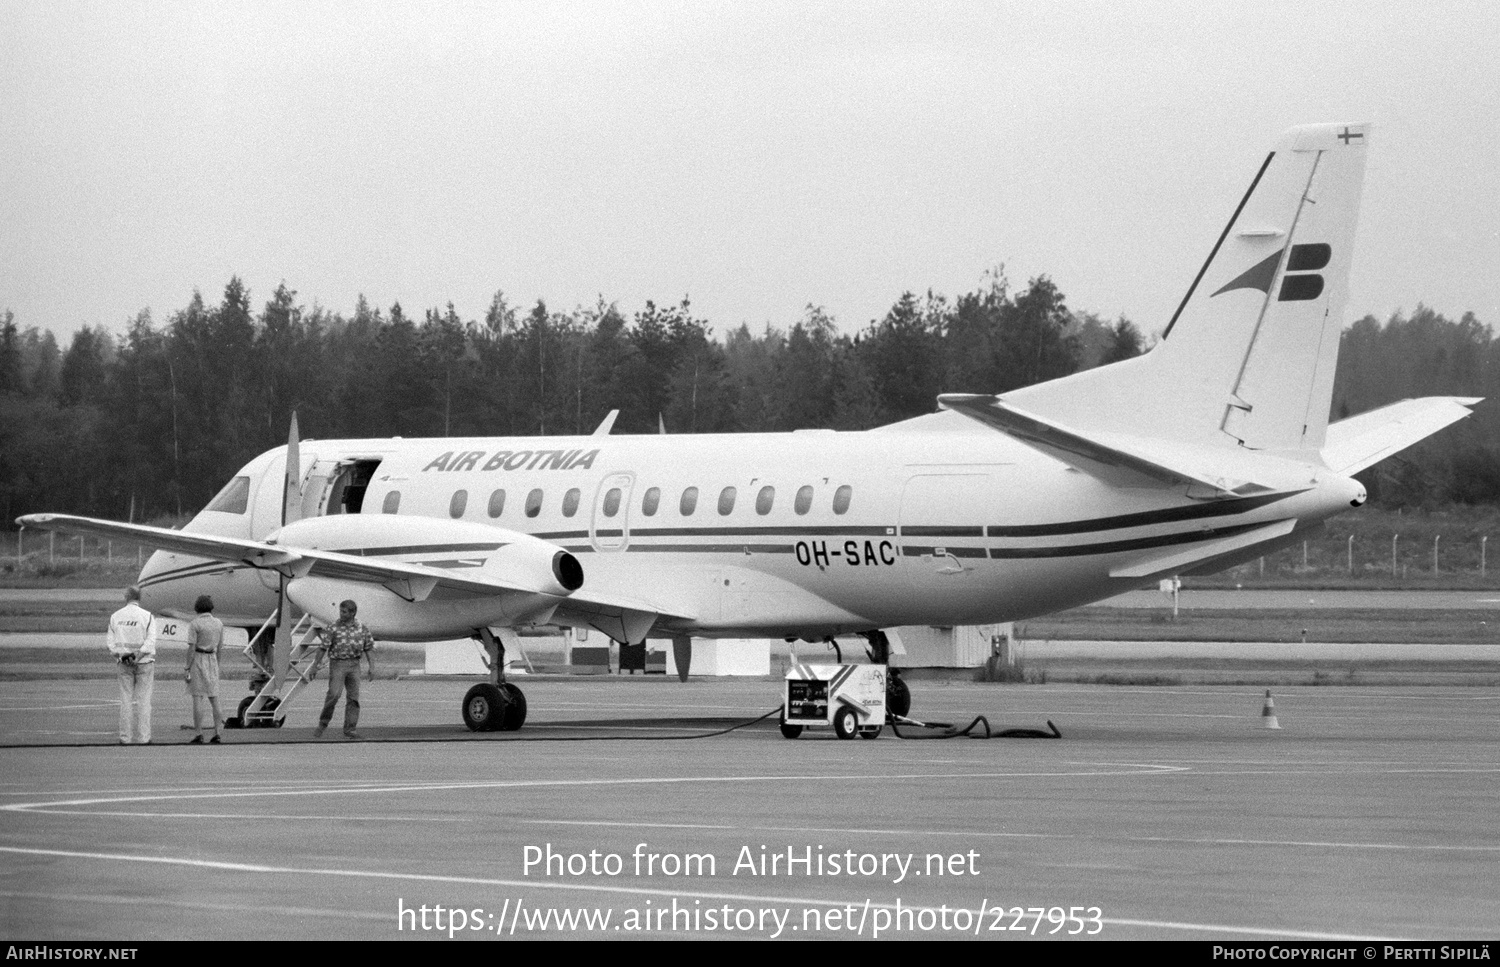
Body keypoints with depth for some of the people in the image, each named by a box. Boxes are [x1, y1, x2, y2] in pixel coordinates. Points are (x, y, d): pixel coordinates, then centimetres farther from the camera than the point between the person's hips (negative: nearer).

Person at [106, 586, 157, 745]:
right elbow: (150, 641, -15)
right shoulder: (147, 616, -6)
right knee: (143, 700, 2)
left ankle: (125, 737, 5)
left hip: (124, 664, 2)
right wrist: (138, 657, -16)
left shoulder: (115, 617, 3)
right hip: (144, 661, -2)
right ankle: (143, 737, 1)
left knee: (126, 700, 7)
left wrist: (120, 657, -9)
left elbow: (110, 642, -2)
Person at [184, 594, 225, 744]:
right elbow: (219, 648, 10)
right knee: (214, 699, 8)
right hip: (212, 662, 5)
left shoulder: (194, 624, -10)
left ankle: (198, 736, -8)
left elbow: (191, 648, -14)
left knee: (197, 699, -4)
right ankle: (217, 734, 2)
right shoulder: (218, 624, 5)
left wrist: (187, 669, -12)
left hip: (197, 661, -5)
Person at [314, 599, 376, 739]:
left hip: (354, 664, 3)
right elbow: (323, 648, -3)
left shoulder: (361, 628, 4)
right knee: (334, 694, -16)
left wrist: (372, 667, -1)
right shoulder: (334, 628, -4)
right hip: (337, 663, -3)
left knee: (354, 696, -2)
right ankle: (323, 723, -1)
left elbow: (369, 648, 8)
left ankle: (349, 728, 4)